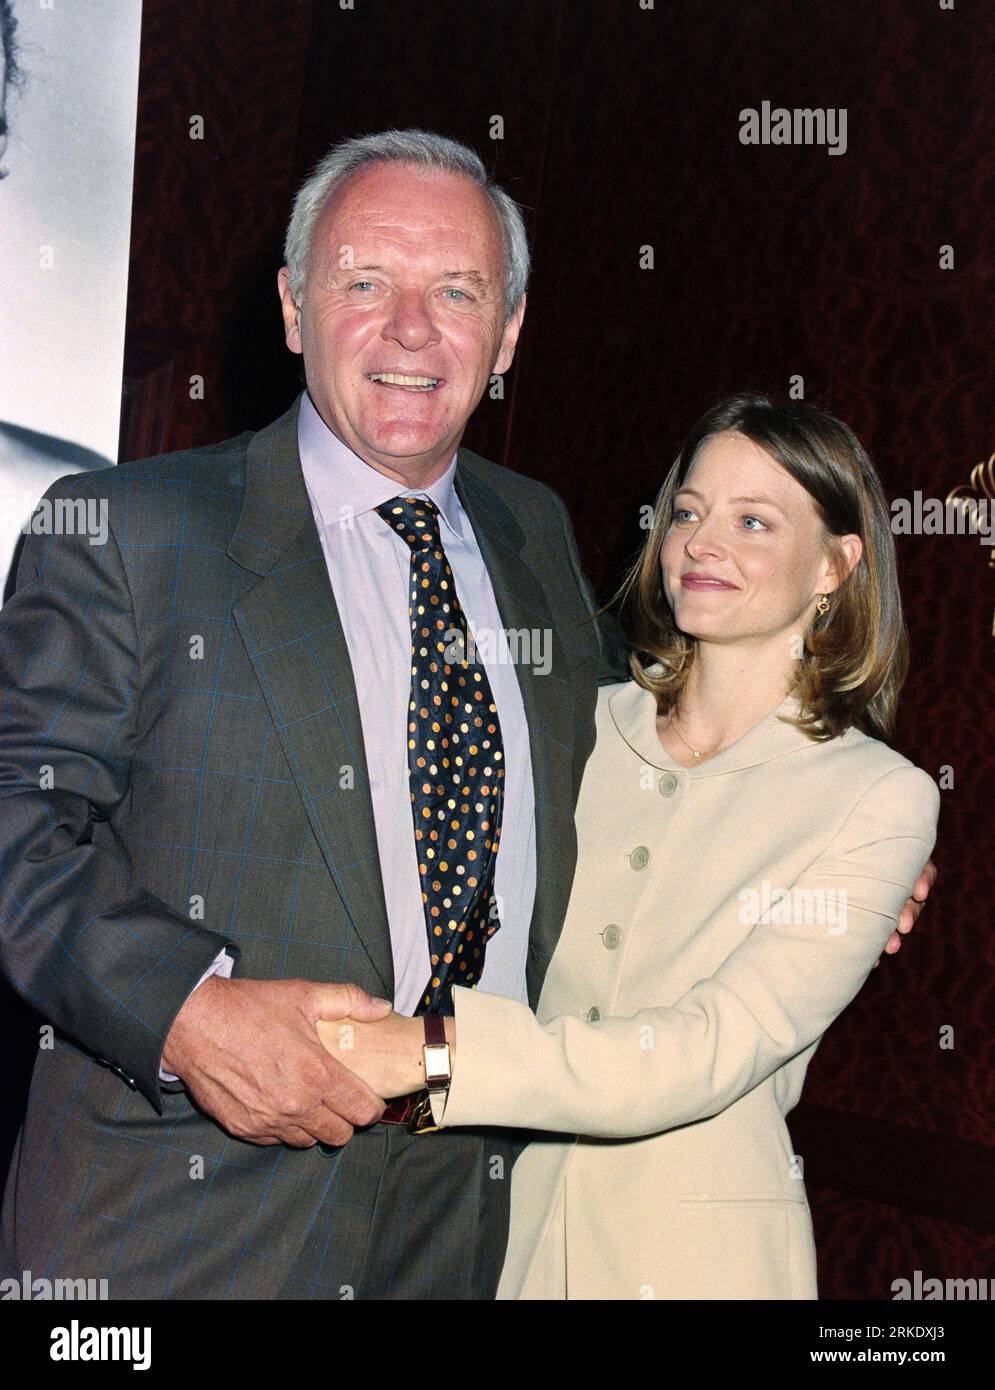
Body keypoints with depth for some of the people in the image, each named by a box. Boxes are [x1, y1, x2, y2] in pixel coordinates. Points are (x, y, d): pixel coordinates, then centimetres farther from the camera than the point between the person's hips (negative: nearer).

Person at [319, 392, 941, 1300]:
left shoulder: (881, 801, -12)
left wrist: (434, 1052, -31)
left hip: (700, 1254, -3)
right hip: (519, 1222, 3)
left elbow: (708, 1054, -22)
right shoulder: (589, 725, 0)